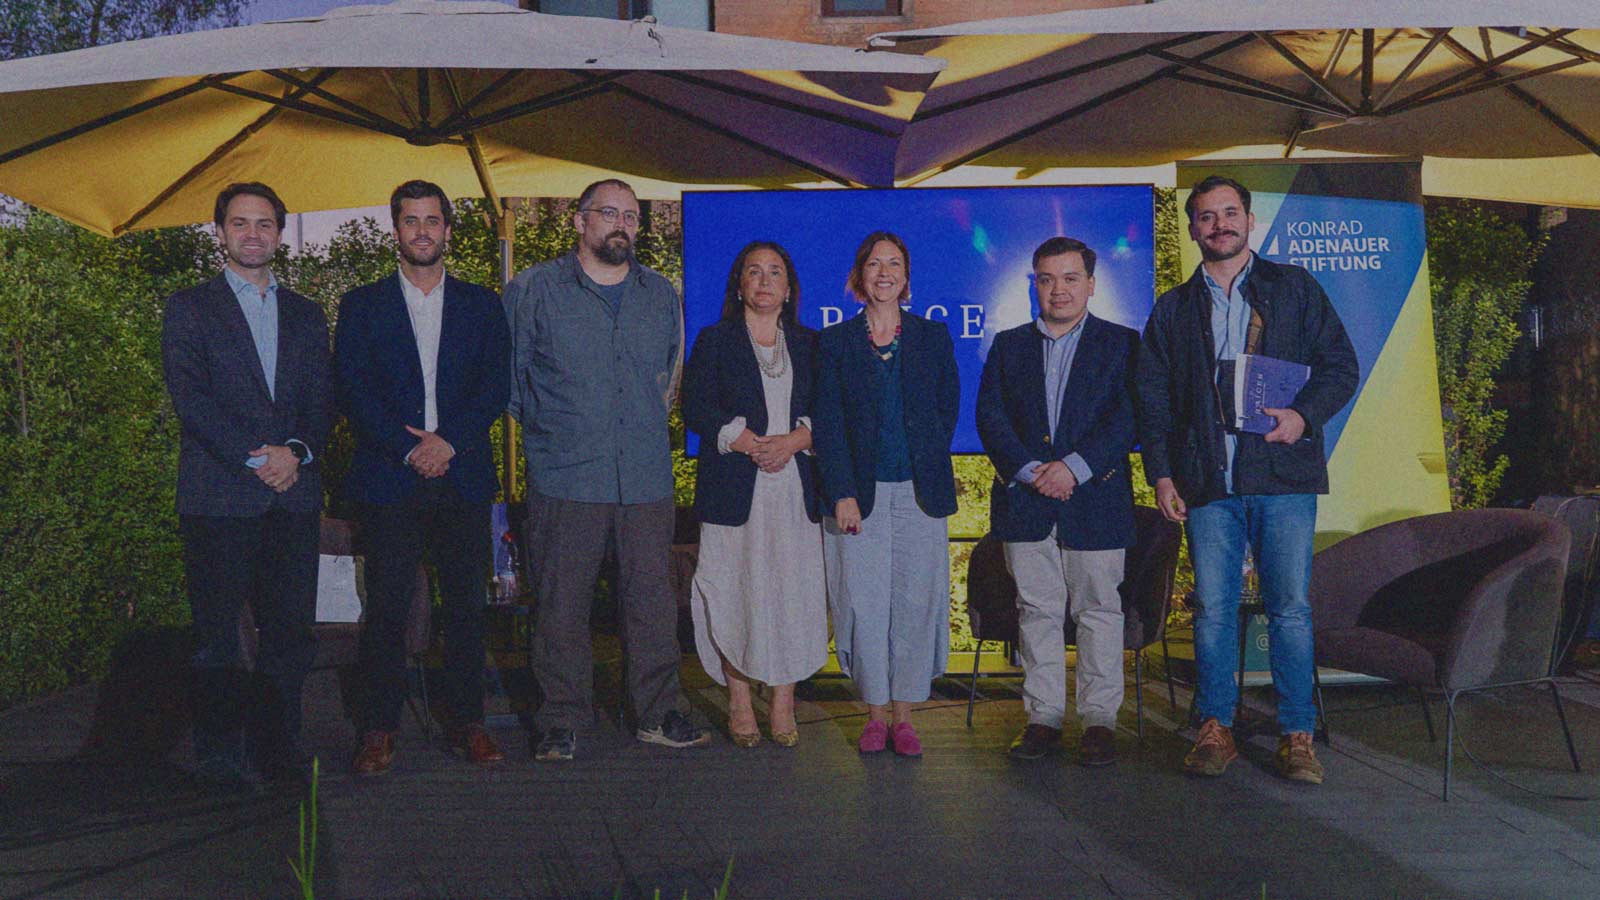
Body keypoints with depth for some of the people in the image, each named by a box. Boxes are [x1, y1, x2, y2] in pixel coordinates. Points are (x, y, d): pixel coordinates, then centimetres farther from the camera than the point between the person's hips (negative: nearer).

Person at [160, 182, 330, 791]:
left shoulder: (305, 315, 17)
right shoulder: (190, 309, 6)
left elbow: (320, 401, 11)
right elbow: (191, 399, -5)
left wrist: (296, 452, -9)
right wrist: (255, 459, -13)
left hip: (293, 492, 3)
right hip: (218, 495, -3)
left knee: (291, 630, 3)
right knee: (217, 633, 1)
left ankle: (279, 747, 14)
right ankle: (220, 755, 11)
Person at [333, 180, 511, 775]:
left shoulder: (480, 304, 13)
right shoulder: (362, 306, 10)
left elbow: (496, 384, 3)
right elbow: (352, 390, 0)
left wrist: (448, 439, -11)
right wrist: (408, 448, -11)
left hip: (463, 476, 1)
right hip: (388, 479, -1)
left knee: (466, 604, 4)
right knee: (387, 608, -1)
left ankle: (467, 722, 13)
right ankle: (379, 727, 8)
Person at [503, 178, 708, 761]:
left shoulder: (661, 296, 13)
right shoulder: (535, 290, 2)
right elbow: (505, 370, 7)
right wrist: (544, 427, 7)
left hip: (647, 479, 3)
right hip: (564, 479, -3)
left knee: (652, 600, 6)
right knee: (562, 604, 2)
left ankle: (659, 714, 18)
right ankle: (561, 721, 14)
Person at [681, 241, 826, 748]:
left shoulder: (809, 345, 15)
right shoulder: (714, 341, 8)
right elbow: (697, 408, -2)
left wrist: (796, 438, -11)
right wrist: (747, 442, -14)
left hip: (796, 489, 2)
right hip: (735, 490, -2)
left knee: (792, 590, 0)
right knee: (735, 590, -2)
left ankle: (783, 705, 9)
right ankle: (739, 702, 9)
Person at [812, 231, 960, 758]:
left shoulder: (933, 337, 9)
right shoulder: (835, 341, 5)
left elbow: (948, 408, 12)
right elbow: (828, 423, -1)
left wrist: (927, 466, 4)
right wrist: (842, 492, -9)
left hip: (919, 494, 1)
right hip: (859, 493, -1)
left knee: (915, 603, 0)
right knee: (865, 603, 0)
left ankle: (904, 713, 11)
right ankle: (876, 711, 13)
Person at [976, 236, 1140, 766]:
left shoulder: (1121, 344, 6)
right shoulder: (1008, 345, 12)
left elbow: (1127, 417, -5)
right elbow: (990, 416, 3)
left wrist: (1074, 467, -16)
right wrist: (1028, 471, -11)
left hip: (1096, 499, -2)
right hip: (1025, 504, 2)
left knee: (1099, 611, 2)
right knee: (1036, 611, 6)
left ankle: (1100, 719, 12)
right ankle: (1043, 717, 15)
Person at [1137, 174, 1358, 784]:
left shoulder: (1294, 288, 11)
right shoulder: (1172, 310, 15)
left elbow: (1341, 367, 8)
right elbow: (1153, 398, 13)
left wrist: (1304, 416, -11)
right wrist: (1161, 473, 2)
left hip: (1284, 476, -1)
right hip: (1208, 482, 2)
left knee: (1290, 609, -1)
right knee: (1213, 608, 2)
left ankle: (1297, 735, 7)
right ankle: (1215, 728, 12)